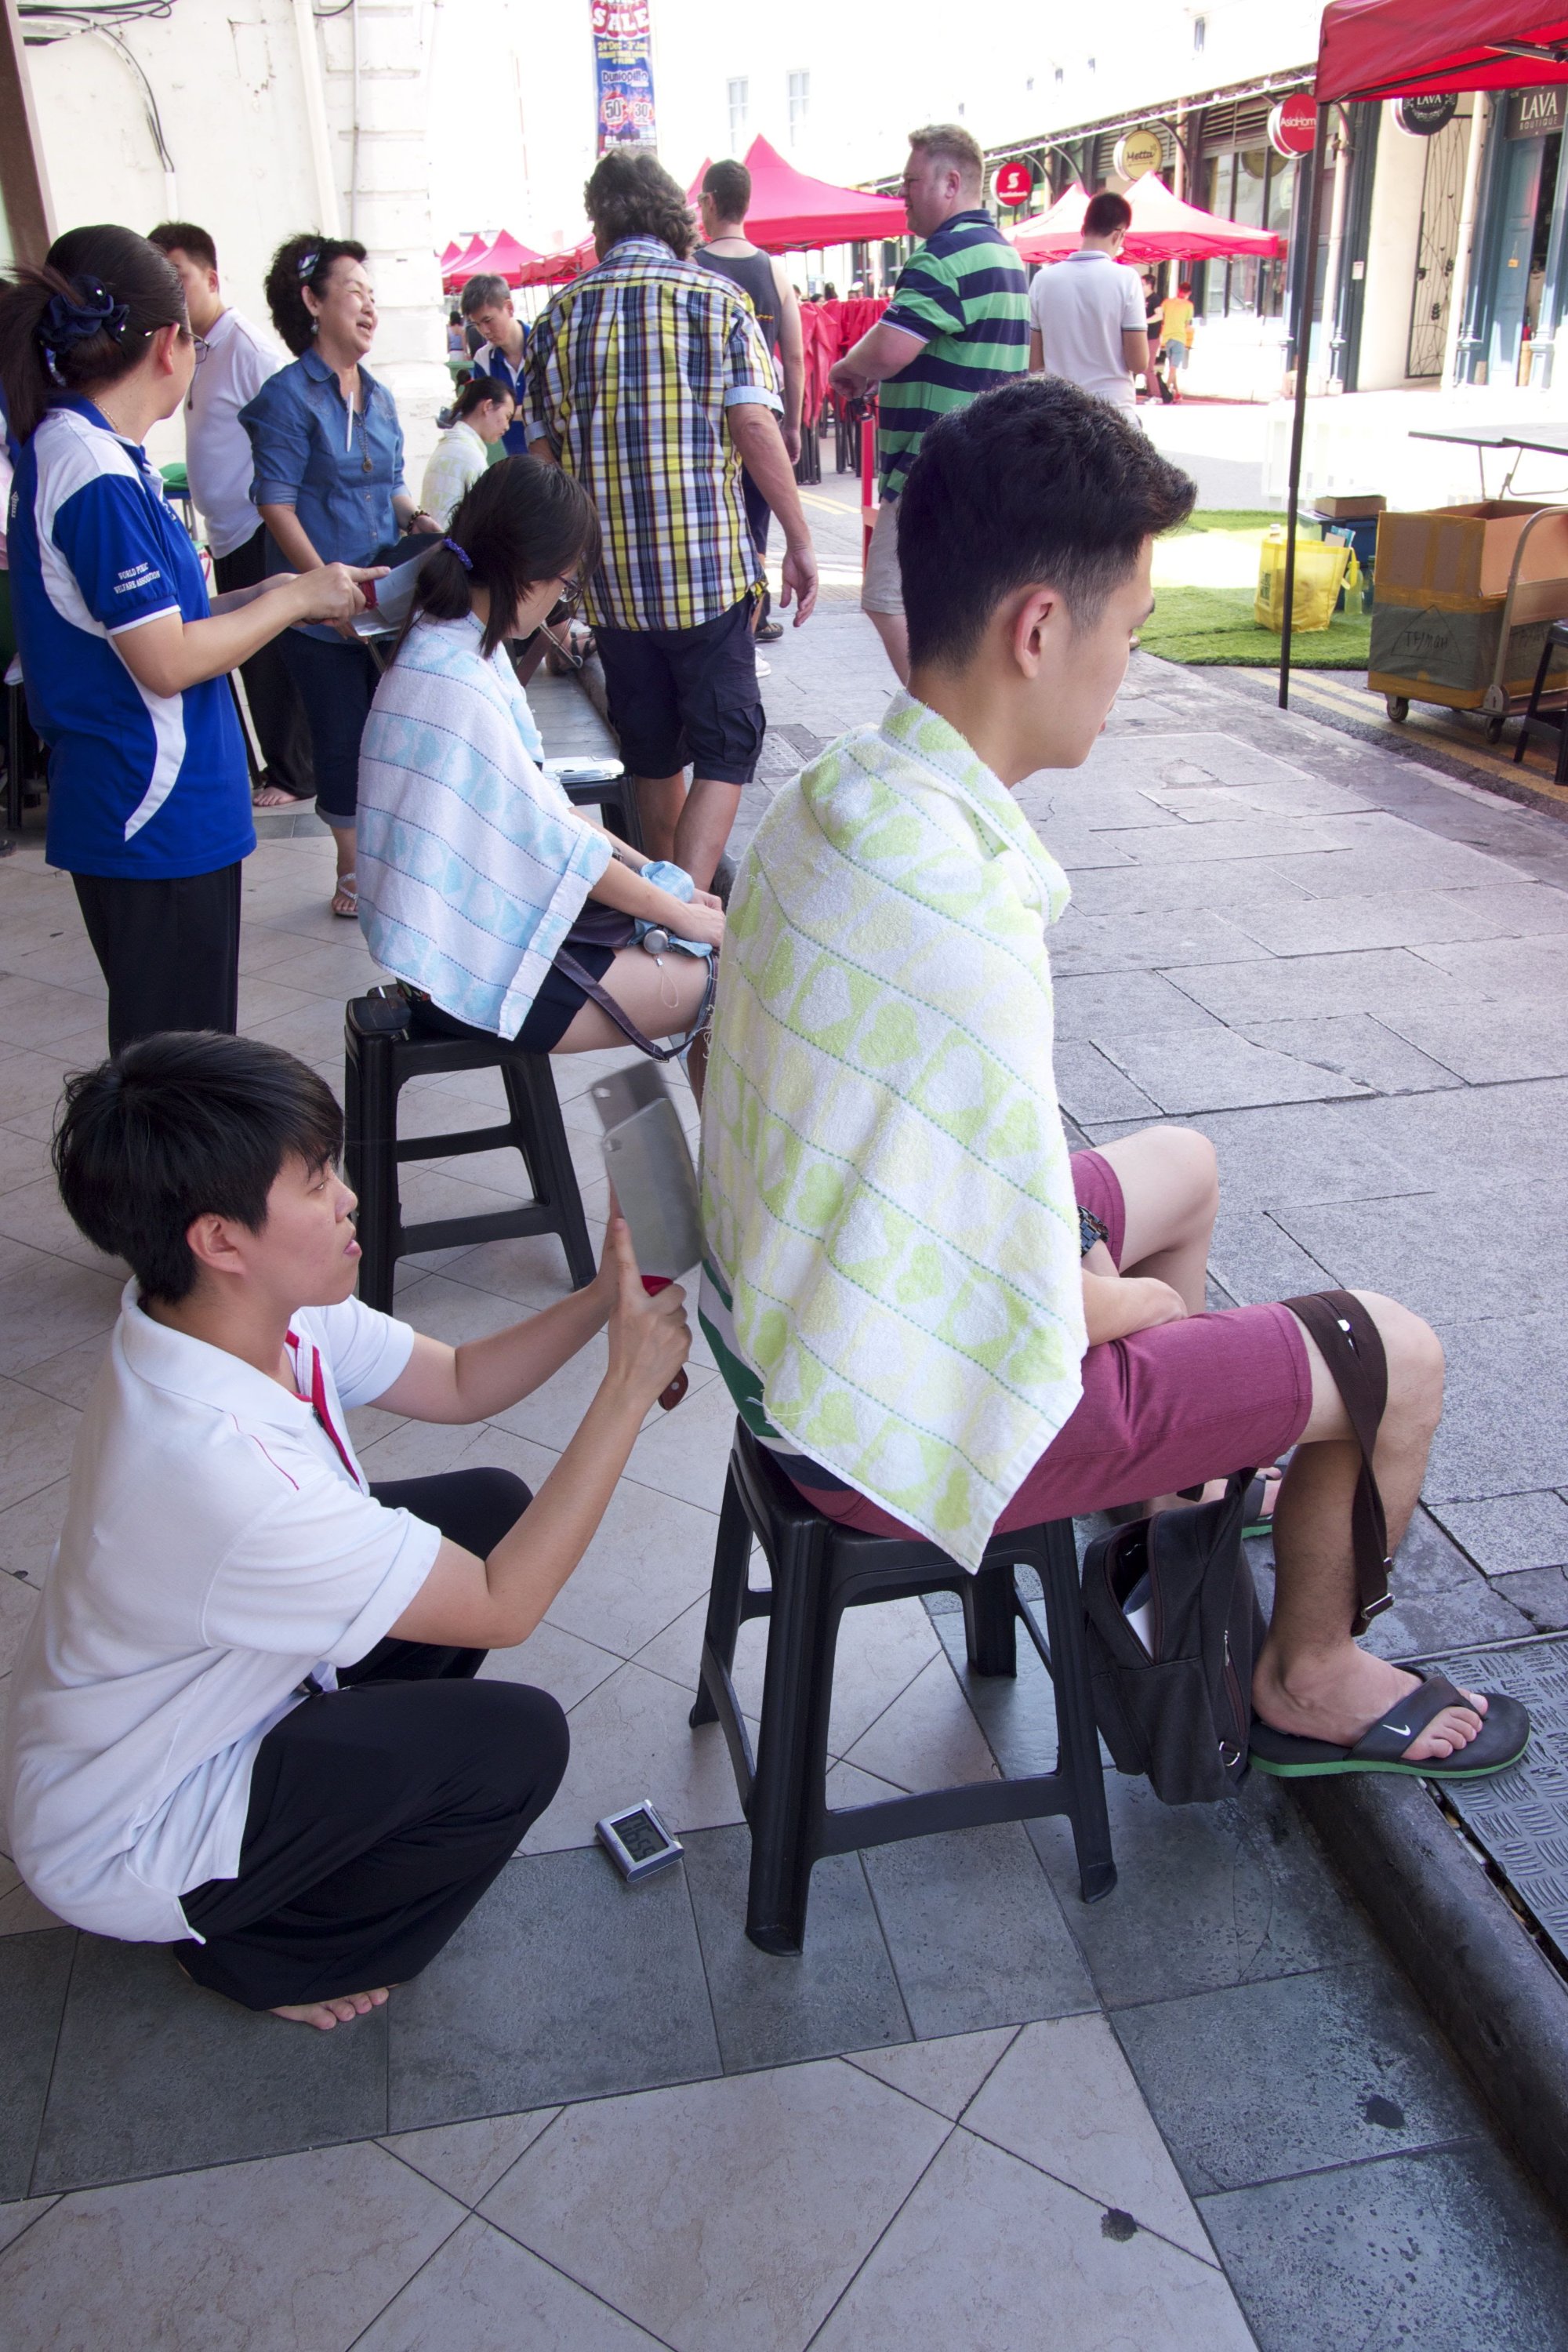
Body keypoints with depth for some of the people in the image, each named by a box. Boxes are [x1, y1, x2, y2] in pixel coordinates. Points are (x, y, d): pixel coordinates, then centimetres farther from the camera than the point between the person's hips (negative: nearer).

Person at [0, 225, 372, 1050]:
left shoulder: (77, 448, 11)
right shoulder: (97, 473, -19)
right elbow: (168, 661, -21)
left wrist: (276, 596, 10)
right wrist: (293, 599, -9)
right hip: (156, 819, -10)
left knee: (173, 1045, 20)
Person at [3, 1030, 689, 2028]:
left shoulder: (263, 1309, -14)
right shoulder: (216, 1467, -40)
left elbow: (457, 1383, 0)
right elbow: (504, 1607, -30)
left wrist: (603, 1297, -16)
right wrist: (630, 1385, -27)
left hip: (208, 1693, 8)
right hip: (123, 1842, -8)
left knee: (491, 1505, 2)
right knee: (517, 1741, -18)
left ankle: (351, 1795, 19)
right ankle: (258, 1951, 7)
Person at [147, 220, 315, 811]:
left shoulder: (245, 347, -14)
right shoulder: (200, 350, 12)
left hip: (257, 533, -9)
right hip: (228, 534, 9)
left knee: (268, 656, -1)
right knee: (251, 654, 13)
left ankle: (293, 773, 10)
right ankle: (278, 764, 24)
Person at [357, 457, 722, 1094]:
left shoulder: (467, 647, 6)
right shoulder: (454, 682, -24)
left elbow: (538, 797, 12)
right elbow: (554, 839, -19)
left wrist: (649, 870, 7)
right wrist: (678, 914, -7)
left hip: (484, 917, 10)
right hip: (468, 969, -10)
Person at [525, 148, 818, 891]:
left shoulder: (559, 316, 7)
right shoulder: (717, 300, 0)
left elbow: (542, 453, 9)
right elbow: (754, 427, -9)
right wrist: (799, 542, -4)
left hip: (609, 575, 4)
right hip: (710, 566, -3)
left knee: (651, 748, 16)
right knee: (726, 744, 1)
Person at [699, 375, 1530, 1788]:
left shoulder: (827, 802, -4)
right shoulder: (966, 917, -33)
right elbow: (1038, 1315, -26)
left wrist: (1095, 1271, 6)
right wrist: (1135, 1299, -4)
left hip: (795, 1322, 9)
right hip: (908, 1417, -9)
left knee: (1182, 1166, 28)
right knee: (1397, 1359, 4)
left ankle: (1172, 1509, 45)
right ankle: (1309, 1683, 30)